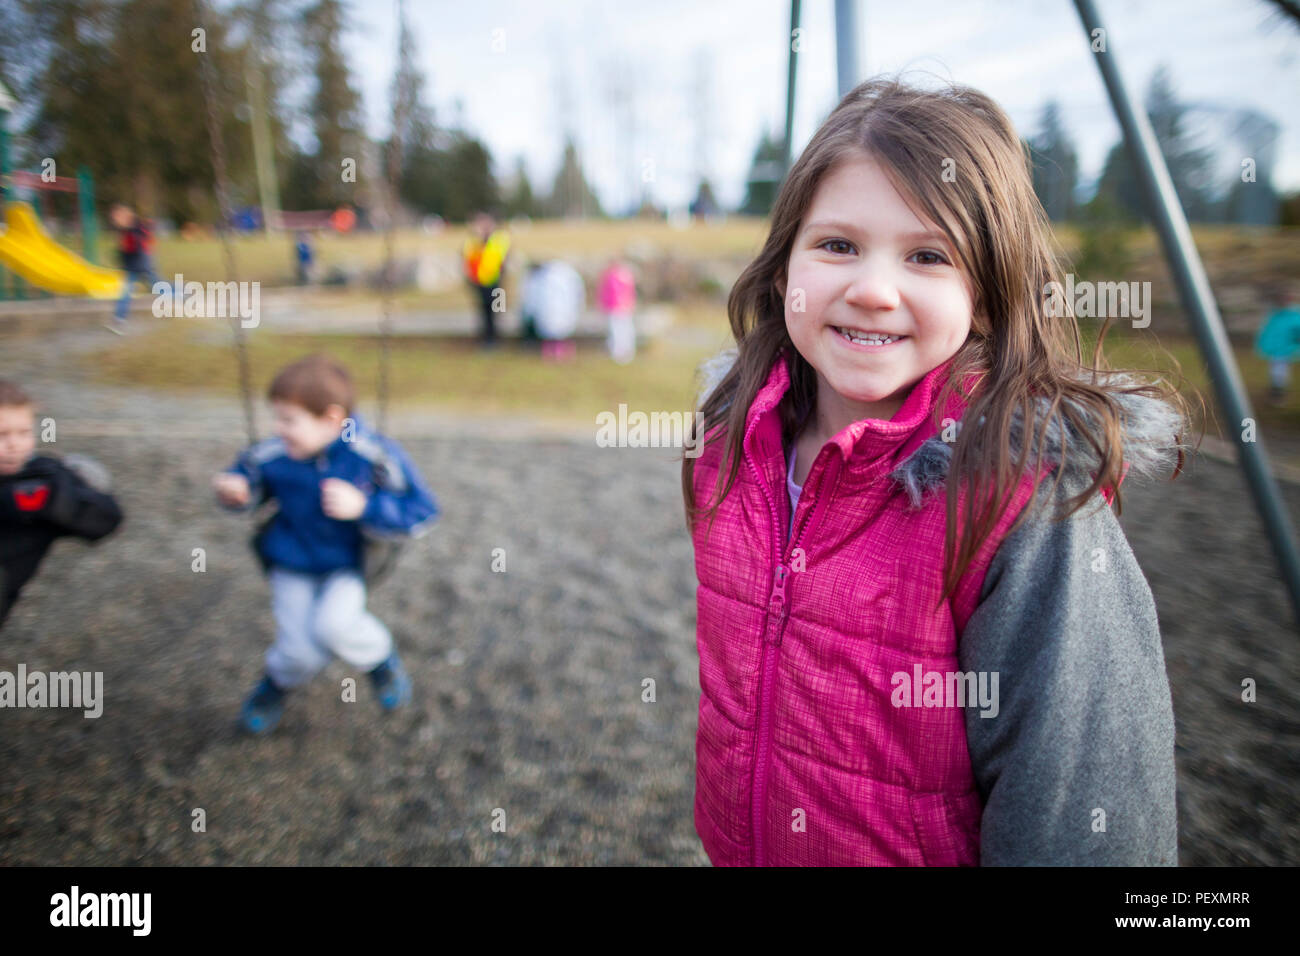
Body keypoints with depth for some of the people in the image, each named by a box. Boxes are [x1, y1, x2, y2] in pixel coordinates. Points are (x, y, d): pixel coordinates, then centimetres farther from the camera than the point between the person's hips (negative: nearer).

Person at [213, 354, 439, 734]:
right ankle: (280, 681, 27)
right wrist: (235, 492, -15)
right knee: (301, 653, -12)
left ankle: (380, 657, 7)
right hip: (292, 565, 2)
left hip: (346, 565, -2)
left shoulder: (375, 456, -21)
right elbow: (249, 476, 9)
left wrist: (363, 507, -29)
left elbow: (420, 513, -18)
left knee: (334, 625, -29)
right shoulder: (273, 456, -14)